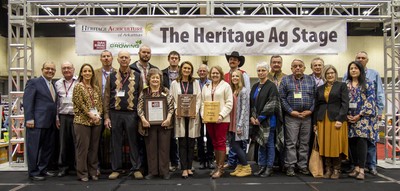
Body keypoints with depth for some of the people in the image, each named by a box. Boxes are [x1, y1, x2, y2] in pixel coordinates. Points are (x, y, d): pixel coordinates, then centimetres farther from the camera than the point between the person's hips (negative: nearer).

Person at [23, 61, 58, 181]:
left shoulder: (54, 85, 17)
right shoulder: (34, 82, -3)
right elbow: (27, 101, -10)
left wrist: (56, 119, 10)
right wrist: (29, 119, -16)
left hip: (50, 123, 7)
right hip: (37, 122, -7)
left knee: (48, 147, 12)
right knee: (34, 148, 2)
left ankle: (43, 170, 25)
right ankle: (33, 173, 12)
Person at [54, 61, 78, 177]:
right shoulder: (58, 84, 11)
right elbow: (56, 102, 13)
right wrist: (56, 118, 8)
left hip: (77, 116, -3)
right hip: (63, 117, 3)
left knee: (76, 142, 1)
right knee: (64, 143, 7)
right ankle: (63, 167, 18)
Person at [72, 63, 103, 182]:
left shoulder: (96, 88, 14)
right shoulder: (78, 86, -2)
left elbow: (100, 103, 12)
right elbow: (80, 103, -9)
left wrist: (98, 115, -4)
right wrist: (90, 114, -14)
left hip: (96, 121, 5)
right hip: (82, 121, -5)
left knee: (94, 147, 8)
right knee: (83, 147, -2)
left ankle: (93, 172, 17)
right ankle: (82, 173, 7)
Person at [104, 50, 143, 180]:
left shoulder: (137, 76, 6)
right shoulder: (111, 77, 7)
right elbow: (107, 97, 6)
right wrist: (106, 116, 0)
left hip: (131, 113, -1)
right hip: (115, 113, 1)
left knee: (133, 141, 5)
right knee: (116, 142, 8)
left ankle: (136, 168, 14)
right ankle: (116, 169, 18)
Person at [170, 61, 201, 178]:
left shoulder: (195, 83, 11)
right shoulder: (174, 83, 7)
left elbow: (198, 99, 6)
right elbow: (172, 99, 4)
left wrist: (196, 111, -8)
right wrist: (176, 111, -11)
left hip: (192, 116, 1)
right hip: (180, 116, -1)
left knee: (191, 143, 4)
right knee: (182, 143, -1)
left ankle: (189, 167, 13)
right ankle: (184, 169, 3)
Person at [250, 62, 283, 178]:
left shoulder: (271, 86, -7)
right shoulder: (255, 87, 11)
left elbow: (271, 104, -14)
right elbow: (251, 103, 11)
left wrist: (260, 118, -14)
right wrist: (252, 117, -3)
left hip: (268, 120, -6)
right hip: (257, 120, 6)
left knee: (269, 144, 3)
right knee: (261, 144, 12)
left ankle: (269, 168, 12)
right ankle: (262, 167, 20)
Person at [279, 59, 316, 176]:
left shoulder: (311, 80, 11)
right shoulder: (285, 80, 4)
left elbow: (315, 97, 6)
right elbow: (282, 98, -2)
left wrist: (310, 110, -7)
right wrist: (291, 111, -10)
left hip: (307, 116, 2)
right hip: (291, 117, -2)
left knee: (304, 143, 8)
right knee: (291, 143, -1)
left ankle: (303, 166, 18)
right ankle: (290, 166, 7)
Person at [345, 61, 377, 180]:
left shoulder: (367, 84, 4)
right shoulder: (345, 85, 13)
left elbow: (370, 100, -4)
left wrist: (360, 115, -11)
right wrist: (346, 115, -3)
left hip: (363, 117, -3)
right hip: (349, 118, 3)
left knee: (361, 140, -12)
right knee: (352, 142, 2)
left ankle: (361, 170, -10)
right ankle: (356, 168, 10)